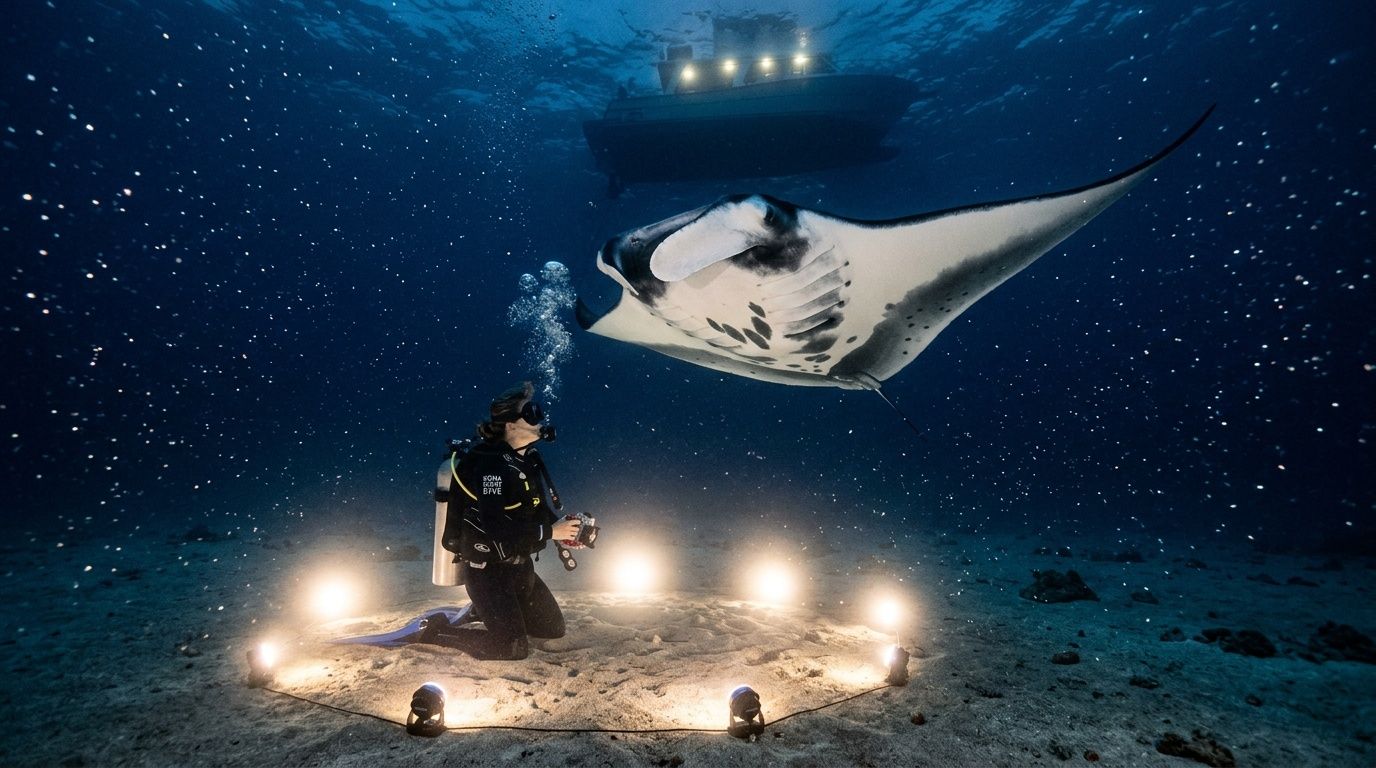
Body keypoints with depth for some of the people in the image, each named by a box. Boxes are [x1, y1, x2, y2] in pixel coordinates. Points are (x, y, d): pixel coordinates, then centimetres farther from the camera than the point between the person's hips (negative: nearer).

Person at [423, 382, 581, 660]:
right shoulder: (492, 464, -23)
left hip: (519, 565, 9)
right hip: (488, 570, -9)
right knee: (514, 647, -8)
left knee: (554, 628, 16)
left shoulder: (529, 459, 5)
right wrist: (550, 532, -28)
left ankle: (484, 613, 28)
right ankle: (438, 630, 8)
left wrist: (564, 530, -6)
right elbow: (493, 525, -32)